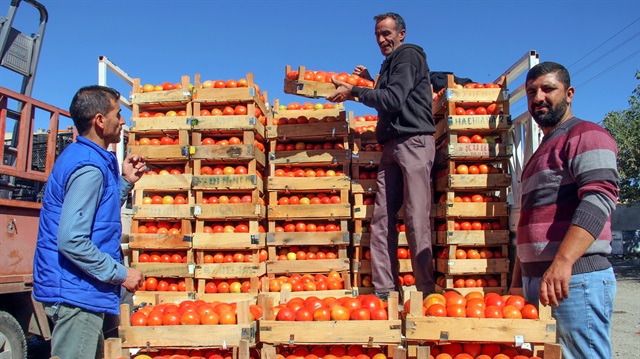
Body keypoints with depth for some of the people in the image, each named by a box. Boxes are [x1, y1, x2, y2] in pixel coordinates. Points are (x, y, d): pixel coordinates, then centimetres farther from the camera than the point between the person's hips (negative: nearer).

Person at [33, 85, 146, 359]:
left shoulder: (79, 155, 12)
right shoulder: (90, 167, -20)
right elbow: (71, 240, -26)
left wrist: (125, 181, 12)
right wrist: (121, 274, -18)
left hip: (75, 290, 11)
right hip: (77, 294, -11)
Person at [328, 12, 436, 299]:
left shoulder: (409, 55, 1)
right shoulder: (391, 63, 28)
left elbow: (394, 100, -12)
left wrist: (354, 92, -7)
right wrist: (373, 81, 27)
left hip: (414, 142, -9)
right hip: (392, 147, 9)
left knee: (416, 219, -13)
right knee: (382, 219, 0)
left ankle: (426, 289, -9)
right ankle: (383, 290, 0)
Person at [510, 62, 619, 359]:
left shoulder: (586, 135, -3)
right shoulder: (542, 152, 24)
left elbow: (599, 198, -19)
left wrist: (562, 262, -29)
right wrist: (517, 281, 23)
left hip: (575, 279, -9)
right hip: (536, 282, 9)